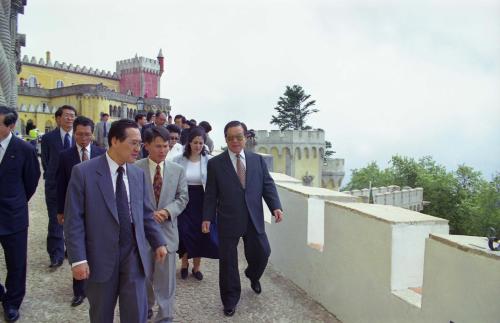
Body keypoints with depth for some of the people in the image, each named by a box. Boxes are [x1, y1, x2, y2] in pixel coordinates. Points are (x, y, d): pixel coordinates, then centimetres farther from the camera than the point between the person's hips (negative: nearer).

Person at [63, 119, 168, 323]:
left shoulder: (138, 173, 5)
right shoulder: (83, 172, -9)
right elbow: (73, 219, -11)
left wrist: (158, 242, 5)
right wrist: (78, 259, -14)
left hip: (134, 255, 3)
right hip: (100, 257, -3)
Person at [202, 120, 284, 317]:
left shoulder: (258, 160, 7)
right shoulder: (215, 163, 0)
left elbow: (268, 185, 4)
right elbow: (211, 194, 0)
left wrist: (275, 206, -9)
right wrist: (207, 217, -6)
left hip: (254, 219, 2)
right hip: (228, 221, -2)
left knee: (262, 253, 8)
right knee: (228, 261, 7)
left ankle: (252, 275, 44)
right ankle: (230, 300, 27)